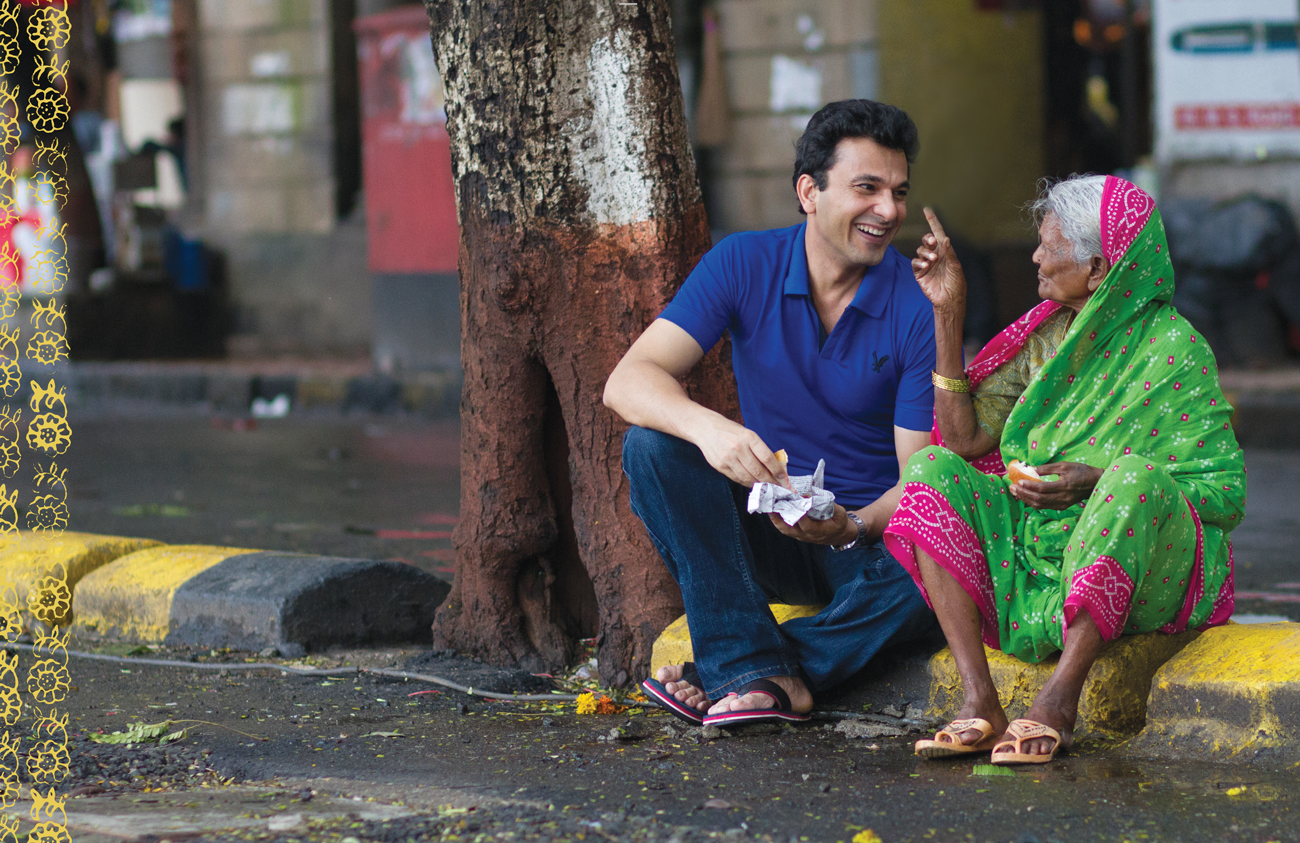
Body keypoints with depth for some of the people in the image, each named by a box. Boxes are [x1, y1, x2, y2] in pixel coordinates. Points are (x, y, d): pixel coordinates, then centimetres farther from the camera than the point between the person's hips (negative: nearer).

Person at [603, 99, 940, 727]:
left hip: (867, 540, -2)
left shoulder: (919, 312, -11)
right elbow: (627, 383, -17)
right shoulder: (744, 266, -7)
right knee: (652, 444, -24)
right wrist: (707, 428, -39)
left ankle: (726, 674, -23)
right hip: (761, 531, 2)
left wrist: (851, 527, -35)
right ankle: (759, 672, -31)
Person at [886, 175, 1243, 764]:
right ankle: (980, 704, -26)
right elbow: (964, 437, 3)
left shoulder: (1173, 351, -9)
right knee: (931, 471, -13)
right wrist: (948, 313, 0)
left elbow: (1228, 495, -12)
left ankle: (1059, 699, -33)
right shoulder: (1046, 335, 9)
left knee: (1138, 476, -35)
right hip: (1030, 556, 6)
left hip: (1140, 575, -6)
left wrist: (1099, 482, -24)